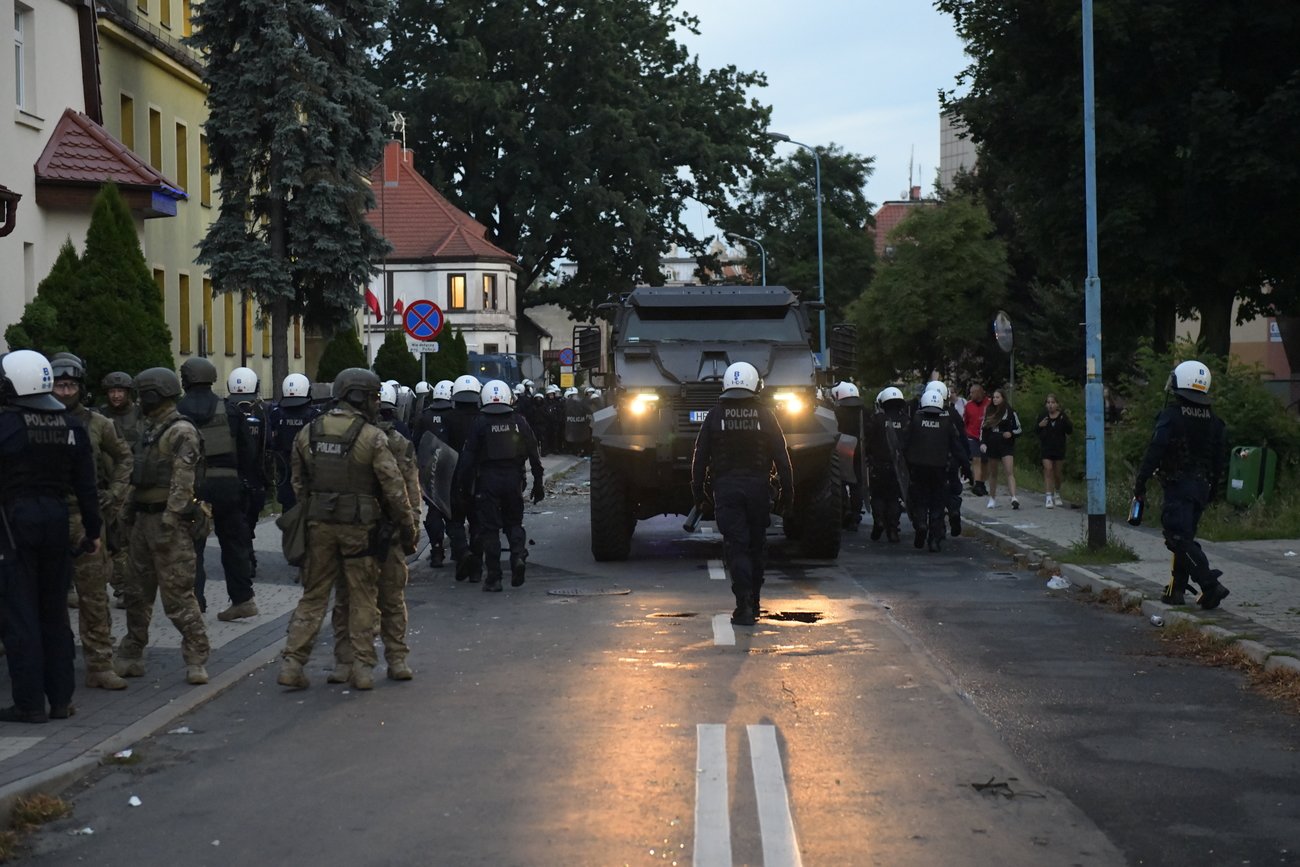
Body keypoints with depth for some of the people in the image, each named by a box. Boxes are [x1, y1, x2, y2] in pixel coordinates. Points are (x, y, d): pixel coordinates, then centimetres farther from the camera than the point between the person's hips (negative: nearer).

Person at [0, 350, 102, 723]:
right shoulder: (72, 427, 3)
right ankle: (61, 698, 17)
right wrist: (93, 530, 14)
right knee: (55, 612, 14)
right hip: (57, 519, 5)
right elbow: (86, 485, 7)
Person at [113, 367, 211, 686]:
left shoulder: (181, 432, -13)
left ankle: (196, 657, -4)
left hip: (169, 519, -9)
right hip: (144, 517, 9)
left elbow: (182, 482, -20)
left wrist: (168, 522, -24)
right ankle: (131, 656, 22)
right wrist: (131, 510, 18)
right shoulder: (151, 429, 17)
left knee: (177, 592, -9)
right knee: (138, 591, 14)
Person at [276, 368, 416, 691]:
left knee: (314, 595, 11)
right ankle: (362, 668, 8)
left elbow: (298, 485, 11)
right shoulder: (372, 437, -10)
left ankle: (292, 661, 4)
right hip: (359, 527, -4)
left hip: (319, 523, 4)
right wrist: (407, 528, -2)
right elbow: (394, 488, -10)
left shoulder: (308, 433, 5)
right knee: (362, 598, 8)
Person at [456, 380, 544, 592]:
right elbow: (534, 454, 5)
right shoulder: (518, 422, 4)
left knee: (489, 528, 3)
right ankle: (519, 555, -9)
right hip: (513, 478, 2)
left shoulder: (480, 423, -4)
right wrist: (538, 483, 12)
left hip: (487, 479, -2)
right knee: (514, 522, 18)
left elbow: (468, 457, -6)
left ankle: (494, 578, 1)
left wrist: (464, 486, 1)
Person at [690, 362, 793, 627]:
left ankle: (744, 606, -17)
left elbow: (700, 457, 1)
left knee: (735, 546, -3)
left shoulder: (715, 416, 0)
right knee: (755, 545, 15)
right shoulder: (765, 416, 1)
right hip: (758, 487, 1)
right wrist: (786, 492, 6)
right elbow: (782, 458, 1)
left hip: (726, 488, -1)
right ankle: (753, 602, 25)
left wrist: (697, 490, 10)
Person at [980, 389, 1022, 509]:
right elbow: (983, 428, 15)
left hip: (1006, 446, -4)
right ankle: (992, 498, 25)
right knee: (992, 473, 12)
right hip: (992, 446, 4)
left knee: (1009, 472, -16)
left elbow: (1018, 429, 2)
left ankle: (1014, 498, -27)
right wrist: (982, 443, 2)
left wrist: (1011, 433, -18)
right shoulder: (989, 412, 10)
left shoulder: (1010, 412, -1)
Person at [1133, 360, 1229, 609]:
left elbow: (1154, 452, -17)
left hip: (1177, 486, -7)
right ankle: (1177, 589, 17)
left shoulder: (1170, 416, -11)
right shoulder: (1213, 421, 10)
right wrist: (1211, 489, 21)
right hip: (1202, 487, 7)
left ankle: (1210, 585, -21)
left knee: (1180, 539, -9)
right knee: (1185, 537, 16)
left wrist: (1140, 483, -11)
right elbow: (1220, 460, 13)